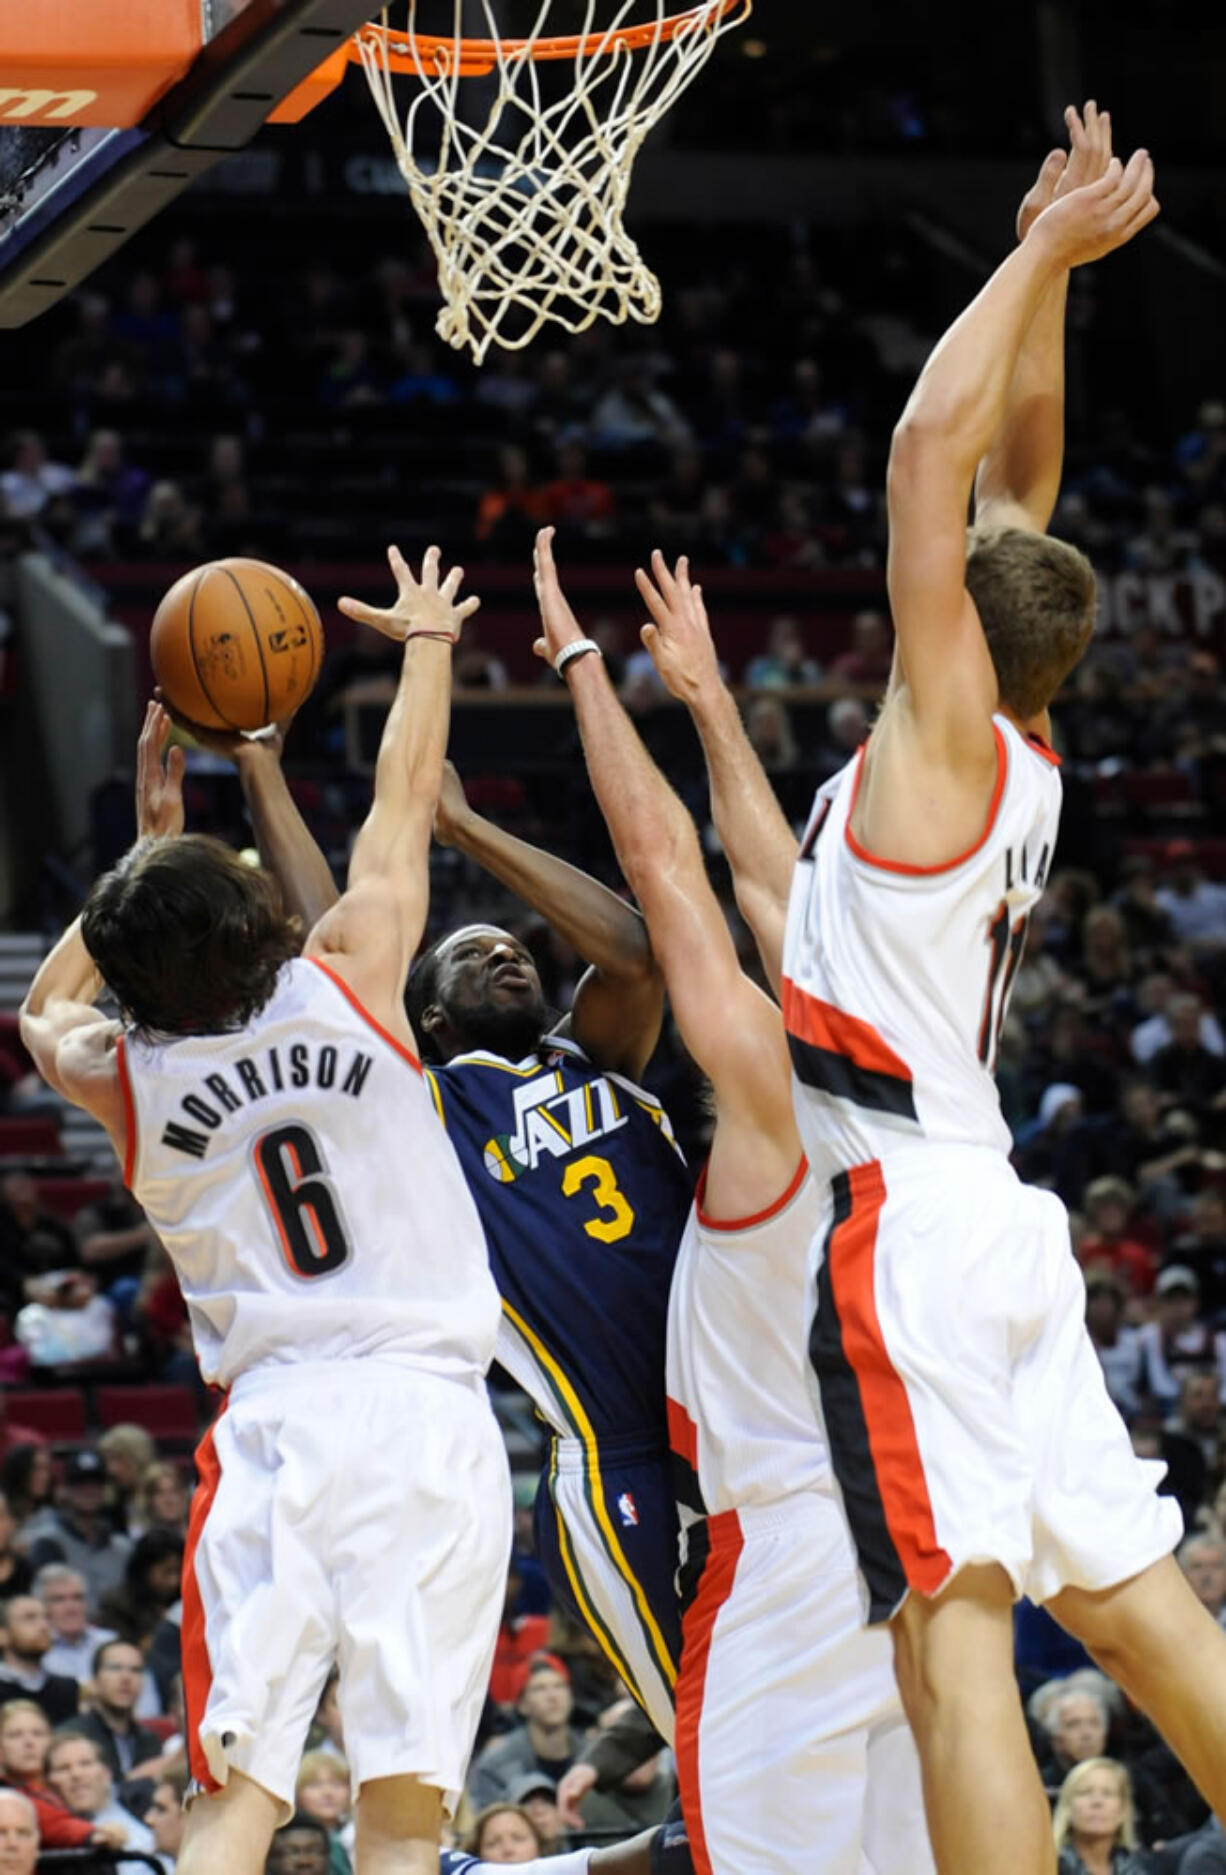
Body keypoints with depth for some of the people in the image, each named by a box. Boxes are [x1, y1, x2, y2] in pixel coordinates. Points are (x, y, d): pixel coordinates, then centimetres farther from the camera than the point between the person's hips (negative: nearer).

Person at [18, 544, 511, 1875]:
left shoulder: (122, 1079, 7)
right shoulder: (349, 986, 3)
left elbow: (43, 1007, 34)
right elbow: (403, 802, 20)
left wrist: (148, 840, 37)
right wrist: (426, 642, 36)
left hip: (274, 1420, 1)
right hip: (429, 1413, -1)